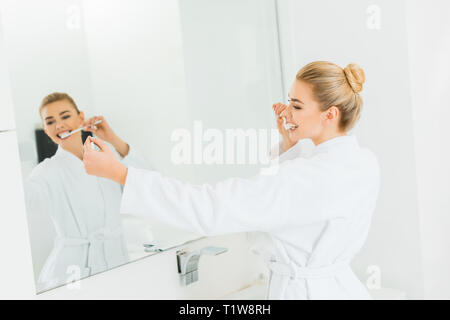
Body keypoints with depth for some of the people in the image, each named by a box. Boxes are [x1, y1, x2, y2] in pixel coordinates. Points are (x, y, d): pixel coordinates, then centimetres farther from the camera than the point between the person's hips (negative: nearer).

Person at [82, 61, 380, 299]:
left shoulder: (318, 176, -29)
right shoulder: (364, 160, 0)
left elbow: (210, 209, -33)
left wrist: (118, 171, -30)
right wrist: (289, 143, 4)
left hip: (305, 290, -9)